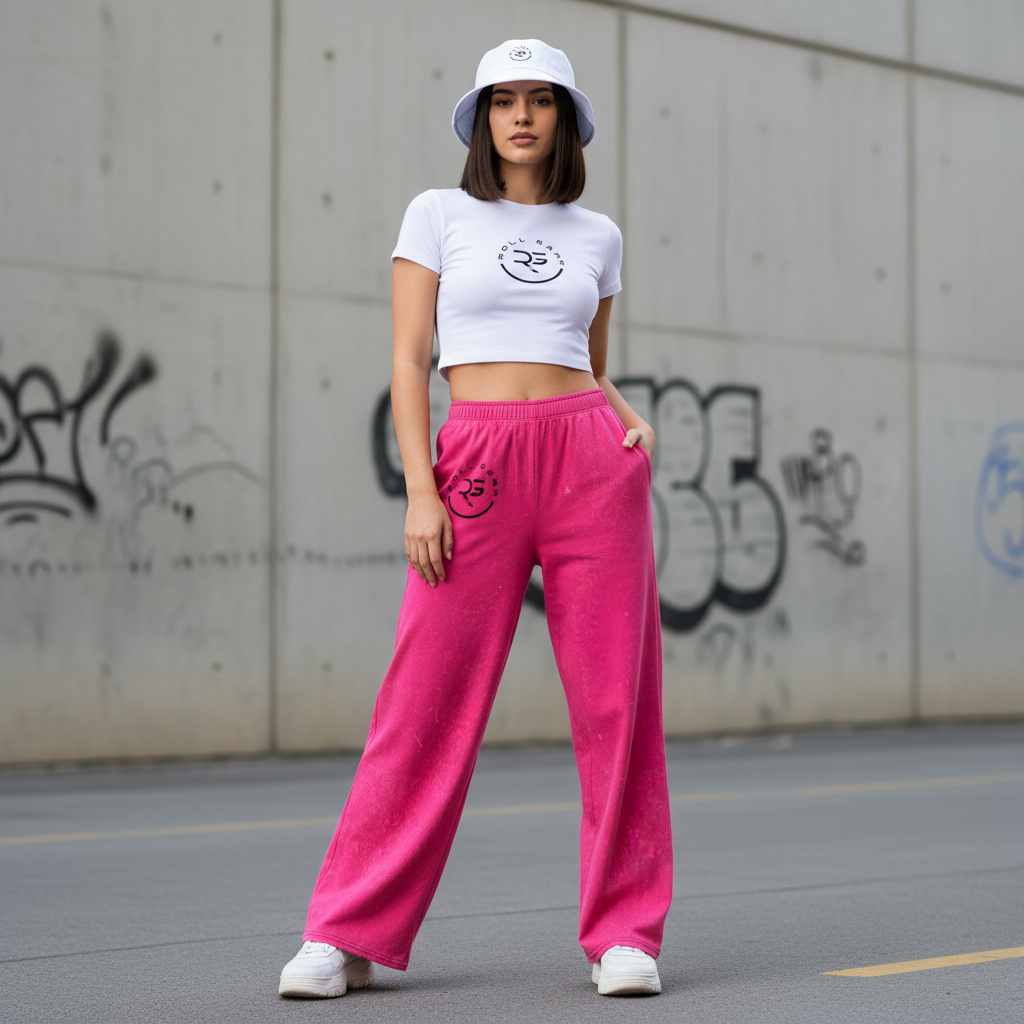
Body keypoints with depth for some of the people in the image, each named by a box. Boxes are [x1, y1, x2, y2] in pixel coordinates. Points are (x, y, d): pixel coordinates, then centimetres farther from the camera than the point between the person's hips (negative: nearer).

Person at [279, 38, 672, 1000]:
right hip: (477, 467, -2)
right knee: (428, 705, -4)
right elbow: (409, 360, 2)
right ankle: (346, 935, 5)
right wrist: (419, 490, -9)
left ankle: (623, 932, 8)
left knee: (615, 699, -1)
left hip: (591, 460, 3)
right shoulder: (438, 214, 8)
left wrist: (632, 421, 1)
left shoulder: (596, 236, 15)